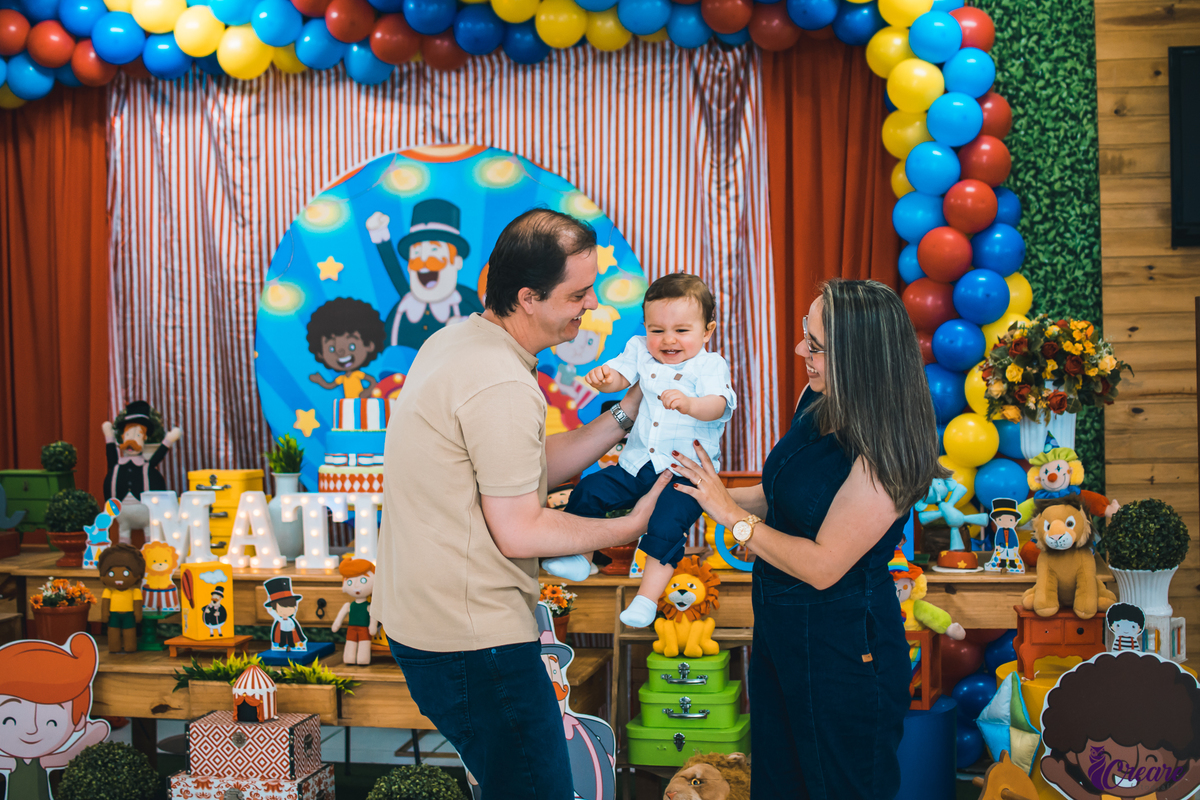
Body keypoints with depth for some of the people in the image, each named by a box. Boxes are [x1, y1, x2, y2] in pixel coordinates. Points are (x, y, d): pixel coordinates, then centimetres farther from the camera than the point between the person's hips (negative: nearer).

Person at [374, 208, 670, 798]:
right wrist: (629, 528, -8)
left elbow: (535, 468, 12)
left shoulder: (456, 341, 9)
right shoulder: (501, 385, -23)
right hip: (471, 639, -10)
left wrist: (626, 415, 8)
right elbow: (519, 532, -19)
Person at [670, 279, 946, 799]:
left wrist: (731, 513, -19)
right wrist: (710, 495, 1)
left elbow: (822, 566, -26)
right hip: (779, 629, 9)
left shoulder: (886, 453, -26)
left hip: (843, 651, -8)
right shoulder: (816, 404, -1)